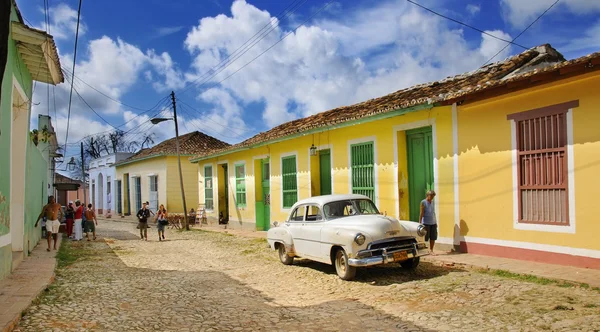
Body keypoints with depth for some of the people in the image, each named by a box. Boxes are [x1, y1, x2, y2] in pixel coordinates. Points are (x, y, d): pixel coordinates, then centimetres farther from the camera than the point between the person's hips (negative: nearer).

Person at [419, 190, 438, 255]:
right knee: (424, 238, -1)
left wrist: (436, 222, 18)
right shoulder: (423, 202, -5)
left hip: (433, 223, 6)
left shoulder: (432, 202, 13)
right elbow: (421, 213, -8)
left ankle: (431, 250, 15)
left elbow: (433, 213, 18)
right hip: (426, 223, -6)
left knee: (433, 238, 5)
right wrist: (420, 223, -11)